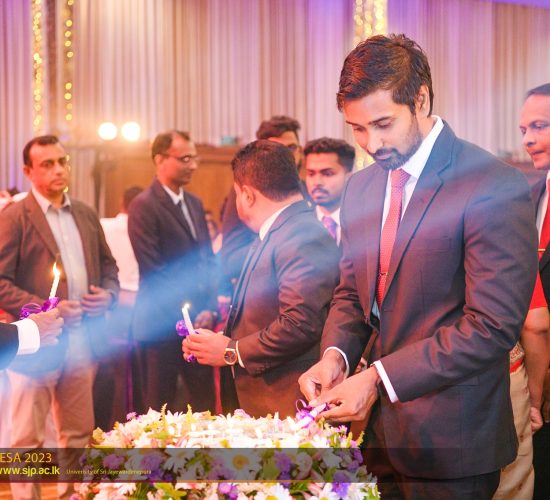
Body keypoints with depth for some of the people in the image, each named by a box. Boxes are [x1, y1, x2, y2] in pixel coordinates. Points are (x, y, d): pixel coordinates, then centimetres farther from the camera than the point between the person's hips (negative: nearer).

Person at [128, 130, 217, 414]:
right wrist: (188, 315, -13)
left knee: (204, 402, 9)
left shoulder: (194, 204, 14)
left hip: (199, 320, 7)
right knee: (159, 409, 4)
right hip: (162, 325, -7)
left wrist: (208, 308, 1)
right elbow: (153, 271, -15)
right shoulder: (144, 207, -10)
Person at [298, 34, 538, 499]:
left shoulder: (497, 189, -16)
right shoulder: (361, 188, 7)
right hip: (379, 430, 6)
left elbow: (492, 326, -20)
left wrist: (380, 378, -23)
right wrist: (336, 354, -6)